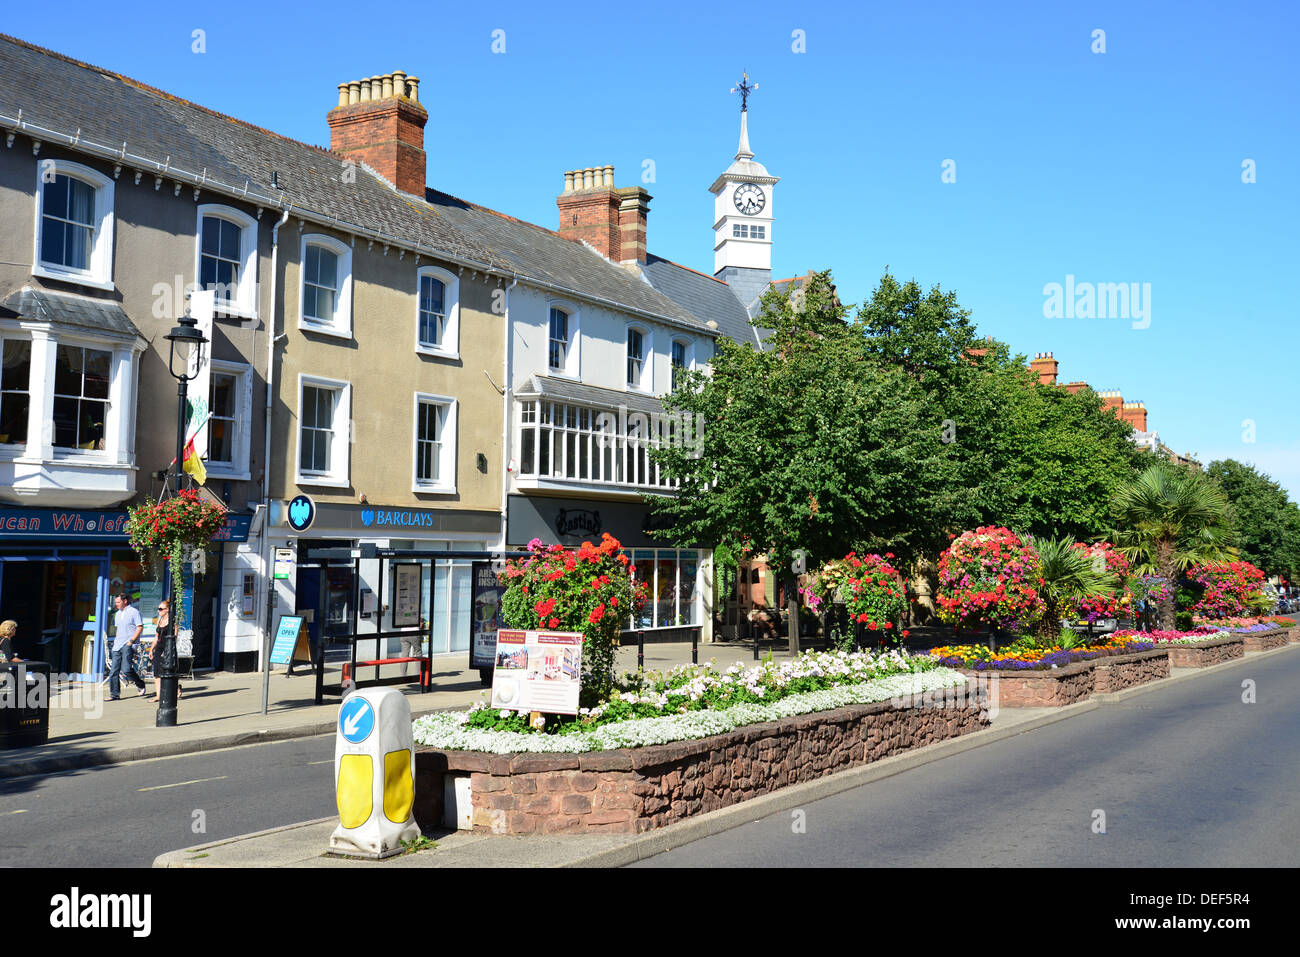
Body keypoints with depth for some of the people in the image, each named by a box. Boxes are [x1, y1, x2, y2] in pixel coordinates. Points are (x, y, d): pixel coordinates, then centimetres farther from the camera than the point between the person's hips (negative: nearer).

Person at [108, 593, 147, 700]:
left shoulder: (134, 612, -4)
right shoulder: (118, 614, 19)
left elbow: (140, 628, -9)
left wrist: (131, 641, -15)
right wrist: (116, 641, 18)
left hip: (128, 645, -8)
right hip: (117, 645, 8)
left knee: (126, 669, -18)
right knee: (114, 670, 1)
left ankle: (141, 685, 2)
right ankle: (114, 694, 6)